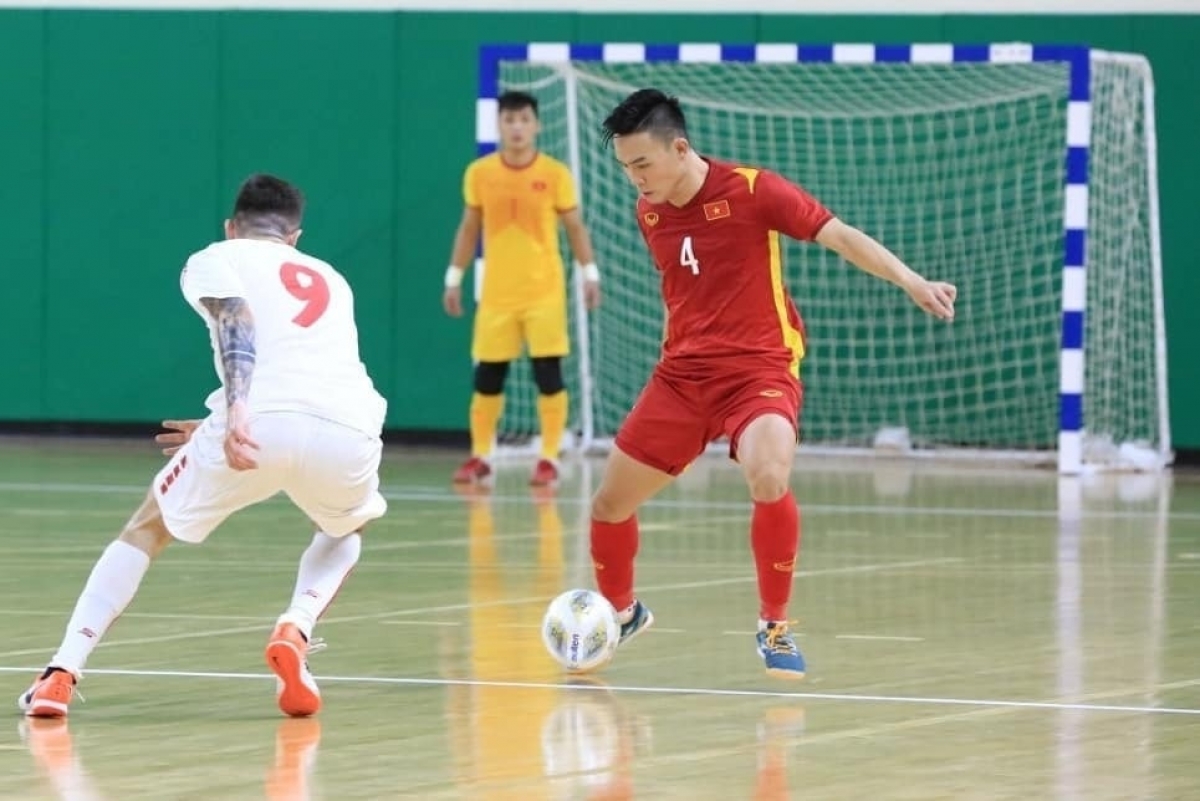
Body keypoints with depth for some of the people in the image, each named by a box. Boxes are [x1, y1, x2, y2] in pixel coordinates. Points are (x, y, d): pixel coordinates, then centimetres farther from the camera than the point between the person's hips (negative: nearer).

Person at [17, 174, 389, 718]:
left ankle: (61, 675, 12)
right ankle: (294, 631, 8)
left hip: (261, 421, -3)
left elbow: (237, 323, -2)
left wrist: (235, 414, -19)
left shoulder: (215, 259, 21)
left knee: (147, 529, 24)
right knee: (345, 530, 37)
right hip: (346, 428, 3)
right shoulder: (330, 280, 36)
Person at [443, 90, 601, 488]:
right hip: (497, 292, 2)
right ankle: (480, 457, 15)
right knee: (487, 376, 4)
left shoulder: (556, 174, -5)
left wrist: (590, 274, -4)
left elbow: (575, 227, 3)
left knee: (548, 374, -4)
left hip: (545, 290, -2)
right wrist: (454, 277, 9)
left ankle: (549, 459, 3)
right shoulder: (478, 173, 0)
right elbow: (469, 229, 10)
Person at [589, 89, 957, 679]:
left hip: (759, 370, -6)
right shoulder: (648, 213, 5)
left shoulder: (751, 191, -13)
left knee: (769, 482, -34)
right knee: (609, 503, 6)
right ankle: (622, 612, 36)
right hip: (682, 374, 6)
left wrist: (912, 283, -26)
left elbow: (840, 236, -15)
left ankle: (774, 625, -14)